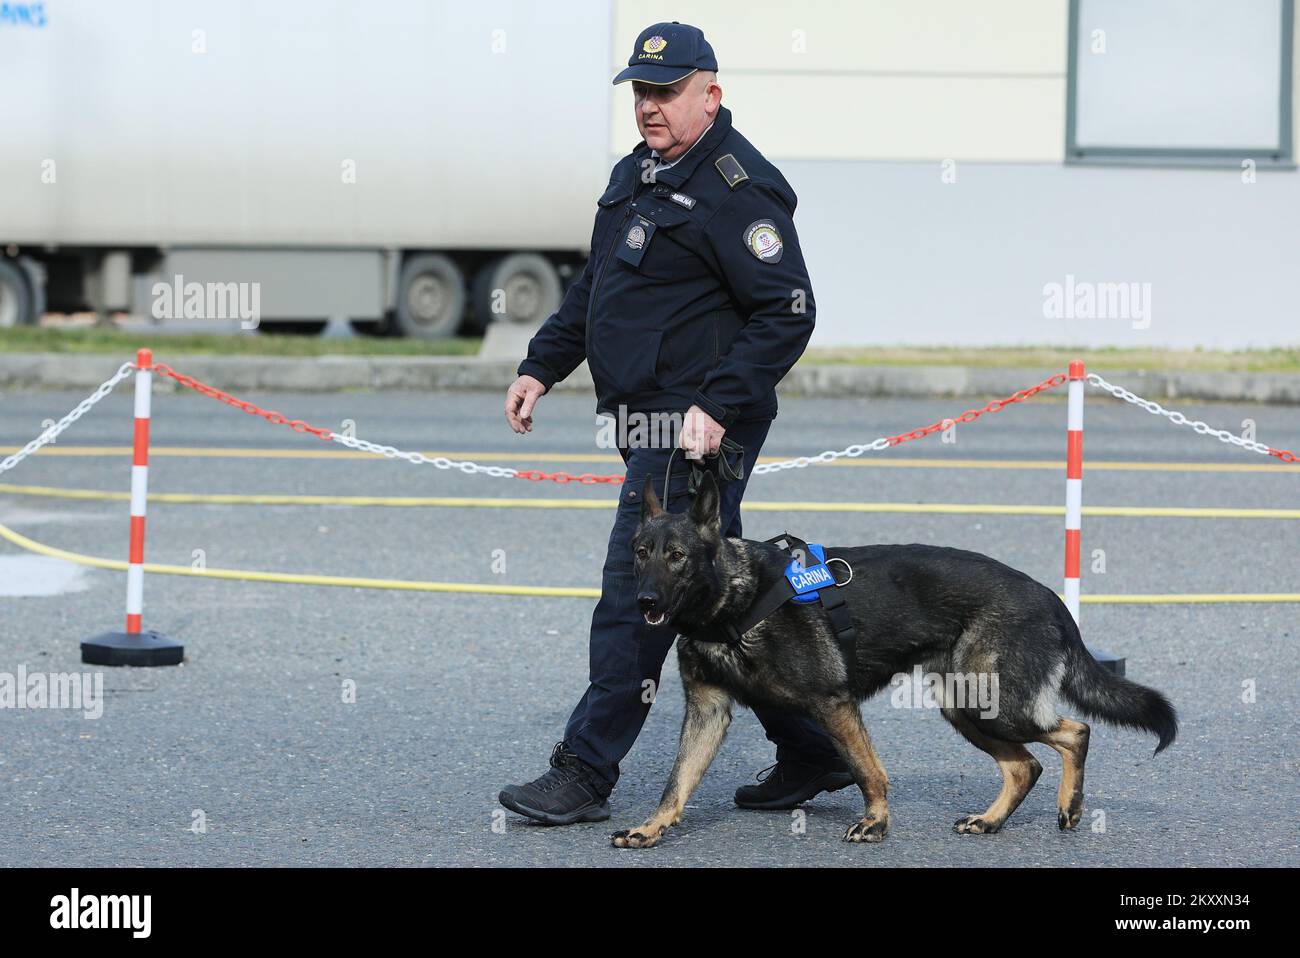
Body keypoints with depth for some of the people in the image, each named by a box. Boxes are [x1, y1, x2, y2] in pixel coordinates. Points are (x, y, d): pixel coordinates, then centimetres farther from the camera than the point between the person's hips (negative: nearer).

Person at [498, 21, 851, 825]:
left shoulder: (738, 187, -15)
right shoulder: (635, 175, 15)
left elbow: (788, 313, -19)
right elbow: (592, 288, 27)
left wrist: (717, 407, -24)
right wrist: (542, 367, 19)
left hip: (699, 430, -10)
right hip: (651, 423, 10)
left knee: (636, 592, -8)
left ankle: (587, 774, -3)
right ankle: (813, 750, 23)